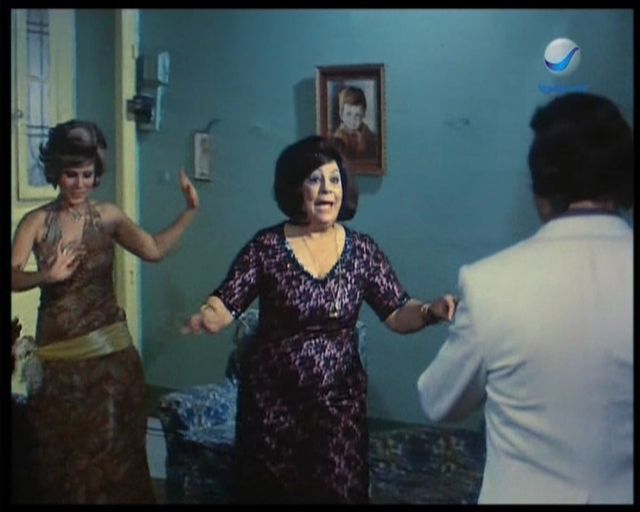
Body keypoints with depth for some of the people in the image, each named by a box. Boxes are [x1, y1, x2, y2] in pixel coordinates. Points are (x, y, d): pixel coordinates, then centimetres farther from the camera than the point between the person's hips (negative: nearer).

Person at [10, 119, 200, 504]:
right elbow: (13, 278, -12)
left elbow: (155, 250, -4)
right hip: (58, 356, 0)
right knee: (62, 451, 11)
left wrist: (190, 211, -11)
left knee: (111, 449, 5)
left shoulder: (108, 216, 1)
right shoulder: (37, 222, -2)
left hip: (108, 350, 0)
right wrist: (47, 276, -30)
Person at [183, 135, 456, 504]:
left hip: (339, 402, 1)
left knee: (338, 492, 9)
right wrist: (207, 317, -30)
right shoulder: (267, 246, -7)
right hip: (272, 401, -1)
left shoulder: (362, 250, -2)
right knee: (270, 492, 12)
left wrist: (431, 311, -24)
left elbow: (398, 313, -4)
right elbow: (224, 305, -8)